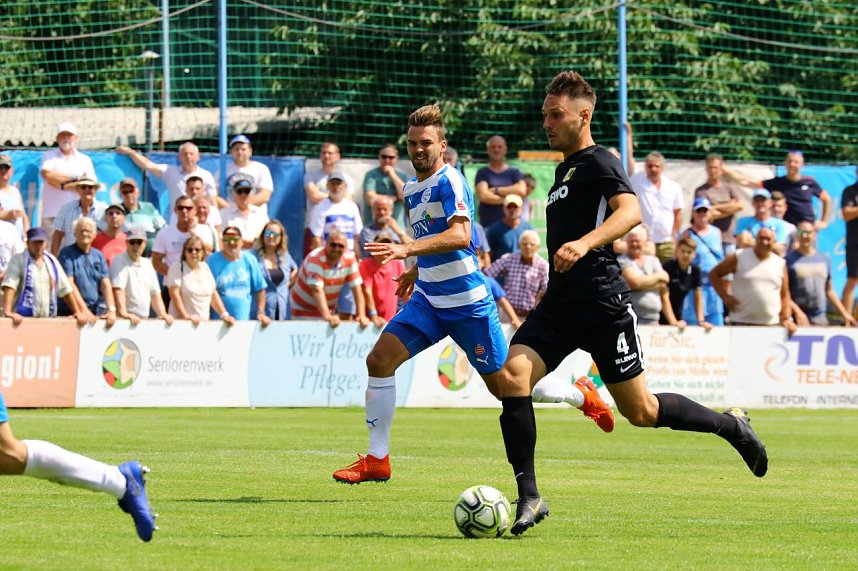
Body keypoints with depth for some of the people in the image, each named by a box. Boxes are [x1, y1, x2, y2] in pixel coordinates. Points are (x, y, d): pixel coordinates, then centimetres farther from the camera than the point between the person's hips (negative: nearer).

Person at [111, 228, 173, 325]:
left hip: (144, 320, 6)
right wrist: (123, 313, -28)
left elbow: (155, 294, 19)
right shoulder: (120, 262, -4)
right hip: (123, 321, -6)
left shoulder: (147, 264, 18)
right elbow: (118, 290, -17)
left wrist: (163, 314, 5)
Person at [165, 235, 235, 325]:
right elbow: (174, 294, -12)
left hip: (204, 322, 5)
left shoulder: (205, 267, 13)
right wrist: (186, 316, -18)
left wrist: (224, 315, 5)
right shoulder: (177, 267, -3)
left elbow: (213, 294, 16)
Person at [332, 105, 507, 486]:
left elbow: (460, 236, -31)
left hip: (468, 303, -7)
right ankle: (377, 459, -4)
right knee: (379, 361, -9)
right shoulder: (411, 190, 11)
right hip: (428, 299, 7)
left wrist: (407, 250, -40)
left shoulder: (449, 181, -15)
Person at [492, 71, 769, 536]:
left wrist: (584, 244, -40)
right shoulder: (564, 170, 20)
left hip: (602, 305, -8)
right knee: (511, 375, -16)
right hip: (560, 304, 8)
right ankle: (529, 498, -14)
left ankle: (730, 425, 26)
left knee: (639, 411, 1)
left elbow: (630, 211, -26)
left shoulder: (598, 163, -8)